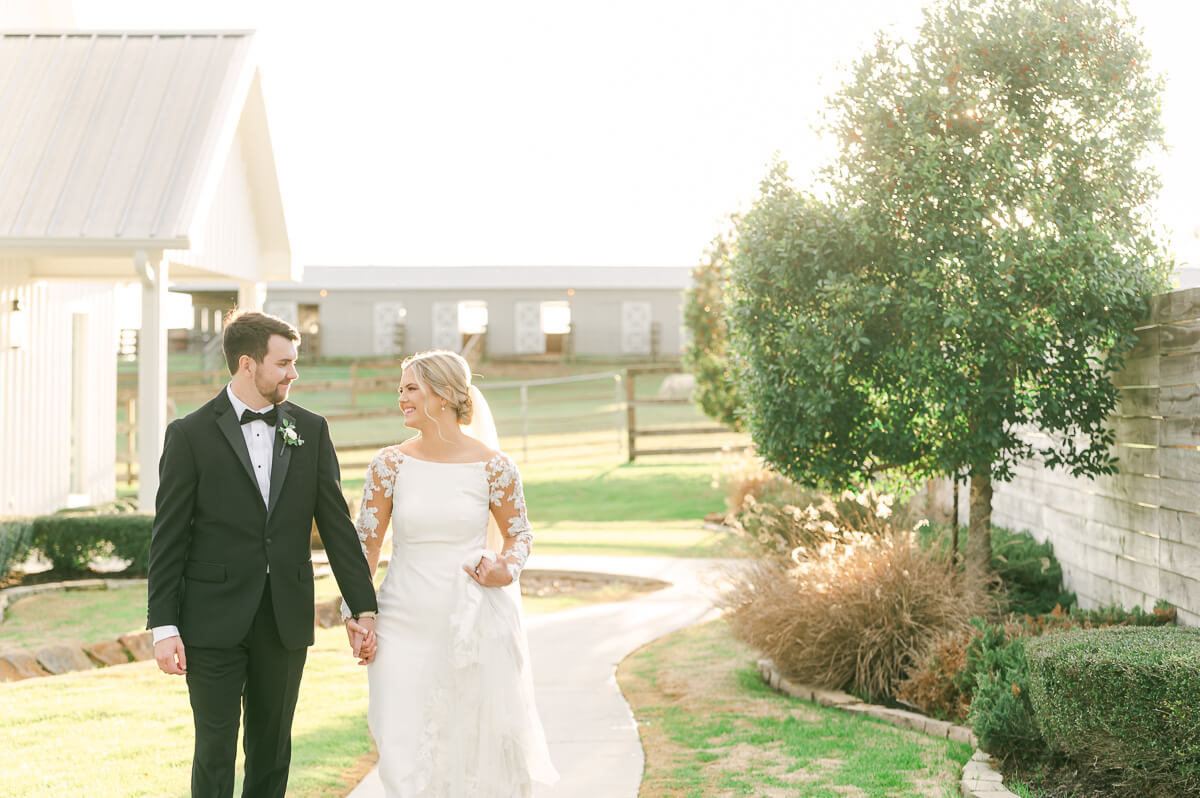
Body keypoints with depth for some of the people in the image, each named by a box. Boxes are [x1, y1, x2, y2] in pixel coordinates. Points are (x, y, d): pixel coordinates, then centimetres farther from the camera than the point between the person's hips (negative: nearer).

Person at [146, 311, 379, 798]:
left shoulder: (311, 431, 6)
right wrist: (164, 626, -9)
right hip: (215, 620, -3)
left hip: (285, 621, 3)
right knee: (215, 749, 0)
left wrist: (363, 607, 4)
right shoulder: (191, 435, -4)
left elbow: (336, 524, 7)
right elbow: (168, 538, -4)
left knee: (272, 749, 12)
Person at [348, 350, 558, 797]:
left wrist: (506, 569, -11)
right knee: (403, 748, -1)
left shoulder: (492, 466, -4)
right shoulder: (390, 464, 0)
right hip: (406, 627, 1)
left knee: (479, 745, 7)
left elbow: (518, 532, 9)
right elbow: (366, 541, 4)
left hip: (478, 625, -1)